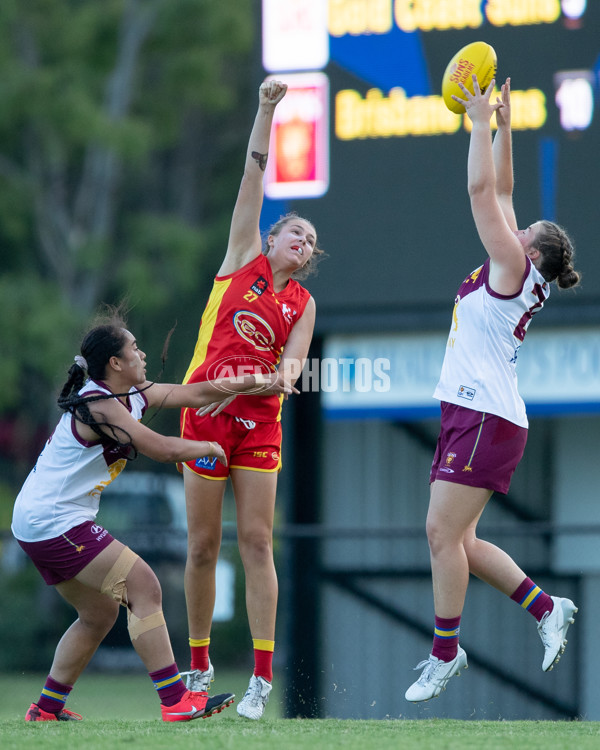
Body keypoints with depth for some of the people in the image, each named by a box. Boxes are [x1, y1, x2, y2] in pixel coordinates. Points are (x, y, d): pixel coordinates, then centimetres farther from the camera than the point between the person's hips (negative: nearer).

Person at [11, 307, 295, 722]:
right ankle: (175, 701, -18)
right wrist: (207, 447, -2)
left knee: (100, 614, 17)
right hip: (54, 521, -11)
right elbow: (161, 448, -20)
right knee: (143, 586, -14)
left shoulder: (131, 395, 10)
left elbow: (193, 394, 16)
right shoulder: (99, 405, -19)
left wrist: (255, 383, 14)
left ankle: (46, 710, 21)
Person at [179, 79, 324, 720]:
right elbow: (254, 174, 4)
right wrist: (266, 109, -2)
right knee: (202, 543, 2)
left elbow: (293, 364, 2)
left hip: (259, 419, 1)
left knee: (256, 541, -6)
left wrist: (284, 374, -20)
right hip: (205, 409, -1)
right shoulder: (243, 259, 9)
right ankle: (199, 664, 15)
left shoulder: (303, 304, 12)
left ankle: (262, 678, -8)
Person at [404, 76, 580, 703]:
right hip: (471, 414, 10)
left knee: (444, 533, -11)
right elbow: (498, 191, 24)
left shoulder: (515, 267, -5)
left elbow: (483, 190, -8)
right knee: (455, 538, 8)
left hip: (486, 417, -10)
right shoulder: (511, 273, 18)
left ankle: (445, 652, -8)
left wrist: (483, 122, -2)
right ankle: (545, 608, 13)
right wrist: (503, 127, 23)